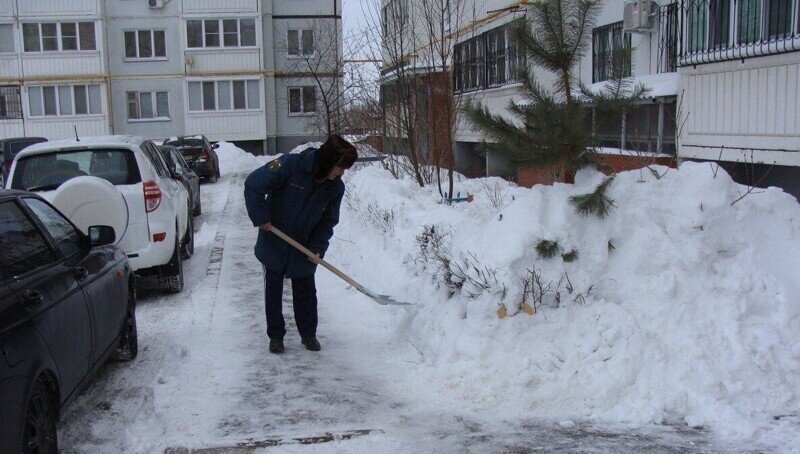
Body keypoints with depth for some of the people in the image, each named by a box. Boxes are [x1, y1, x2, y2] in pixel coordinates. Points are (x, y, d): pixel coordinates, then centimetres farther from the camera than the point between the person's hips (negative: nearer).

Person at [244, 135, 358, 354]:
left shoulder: (336, 187, -9)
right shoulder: (290, 165, -24)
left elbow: (328, 222, 0)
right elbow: (253, 184, -23)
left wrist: (317, 248, -12)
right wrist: (261, 218, -21)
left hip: (304, 250, 3)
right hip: (274, 244, -3)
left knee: (306, 292, 11)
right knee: (273, 291, 8)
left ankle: (308, 334, 29)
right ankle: (275, 336, 23)